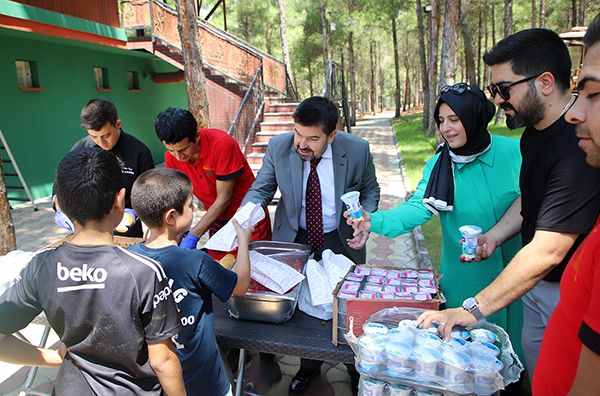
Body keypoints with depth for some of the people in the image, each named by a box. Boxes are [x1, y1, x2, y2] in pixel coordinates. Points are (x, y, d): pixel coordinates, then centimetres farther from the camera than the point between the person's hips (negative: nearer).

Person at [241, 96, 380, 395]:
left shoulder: (357, 150, -17)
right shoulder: (278, 147, -15)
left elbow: (370, 190, 0)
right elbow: (261, 189, -5)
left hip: (340, 241, -1)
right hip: (295, 239, 1)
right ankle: (309, 365, 44)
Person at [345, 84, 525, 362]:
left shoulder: (515, 151, -7)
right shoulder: (437, 165, -5)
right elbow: (419, 207, -17)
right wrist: (375, 221, -34)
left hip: (516, 273, 0)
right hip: (463, 275, 1)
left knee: (510, 345, 16)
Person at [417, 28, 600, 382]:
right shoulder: (535, 130, 1)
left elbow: (547, 252, -34)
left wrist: (473, 309, -31)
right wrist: (494, 237, -1)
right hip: (535, 282, 8)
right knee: (534, 373, 21)